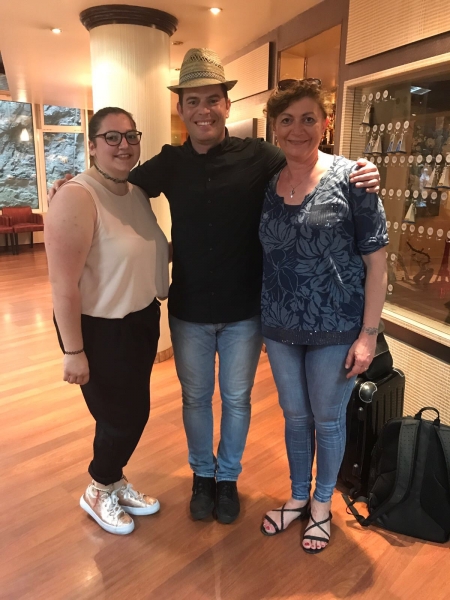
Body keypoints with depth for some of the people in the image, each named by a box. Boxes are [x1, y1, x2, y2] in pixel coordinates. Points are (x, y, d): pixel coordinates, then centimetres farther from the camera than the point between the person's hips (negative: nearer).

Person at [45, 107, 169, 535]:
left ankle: (114, 482, 45)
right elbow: (63, 285, -22)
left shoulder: (137, 192, 5)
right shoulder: (77, 197, -21)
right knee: (121, 416, 7)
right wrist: (74, 351, -20)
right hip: (100, 329, -8)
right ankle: (98, 492, 36)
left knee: (132, 411, 20)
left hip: (141, 319, 8)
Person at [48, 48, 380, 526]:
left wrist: (357, 173, -24)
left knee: (236, 400, 16)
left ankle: (228, 477, 42)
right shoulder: (169, 163, -1)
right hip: (188, 310, 2)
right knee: (195, 398, 19)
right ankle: (202, 474, 45)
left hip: (243, 309, -1)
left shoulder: (258, 156, -8)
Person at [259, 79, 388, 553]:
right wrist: (266, 315, 3)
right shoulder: (266, 184, 2)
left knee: (328, 419, 14)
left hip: (335, 329, -3)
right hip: (280, 327, 4)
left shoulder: (350, 178, -10)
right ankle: (297, 496, 44)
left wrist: (368, 334, -12)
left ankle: (322, 504, 40)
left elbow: (376, 261, -10)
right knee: (295, 415, 19)